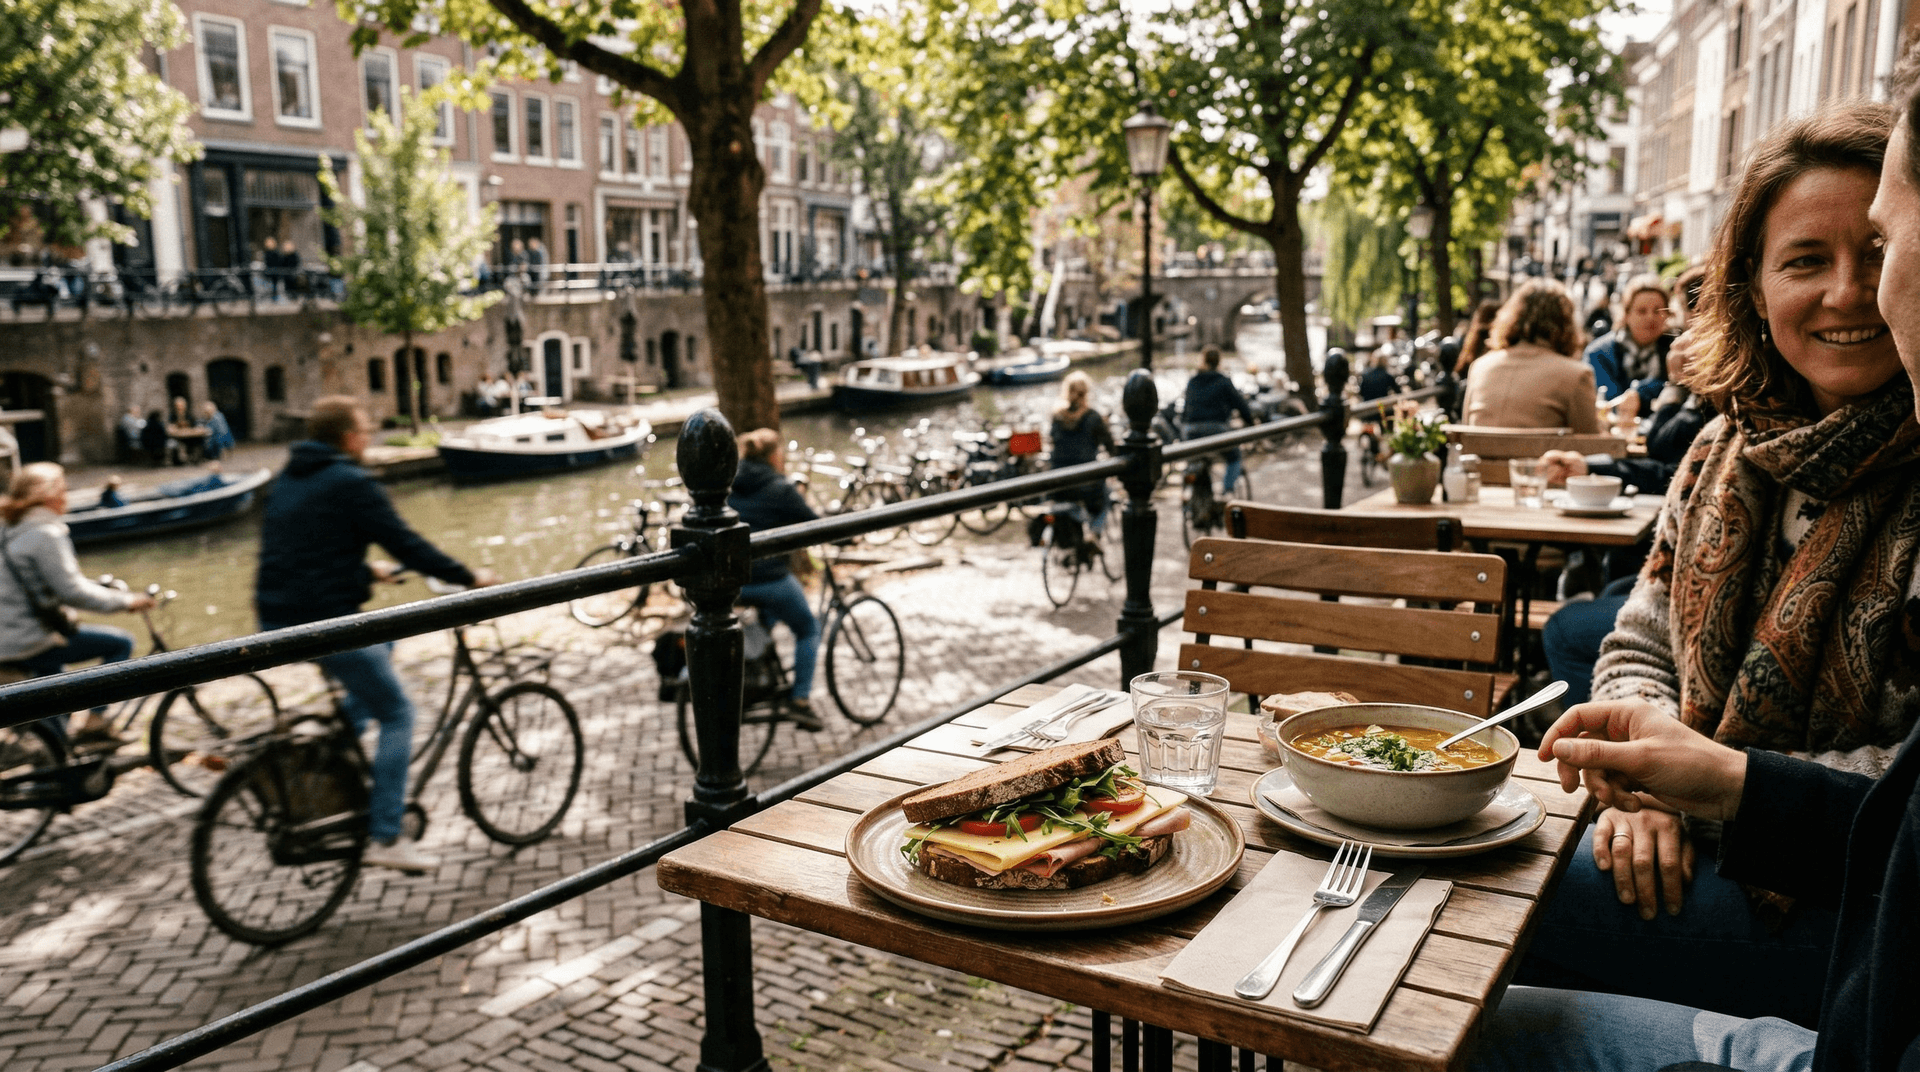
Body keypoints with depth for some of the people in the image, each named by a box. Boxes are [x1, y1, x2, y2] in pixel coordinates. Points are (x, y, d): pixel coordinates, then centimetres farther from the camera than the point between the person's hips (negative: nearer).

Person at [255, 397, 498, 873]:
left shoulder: (285, 481, 16)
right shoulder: (351, 483, -11)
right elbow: (406, 544, -14)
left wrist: (366, 571, 36)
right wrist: (469, 577, -6)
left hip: (277, 621, 9)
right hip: (324, 620, -9)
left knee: (381, 642, 31)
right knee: (397, 713, 2)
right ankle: (385, 838, 0)